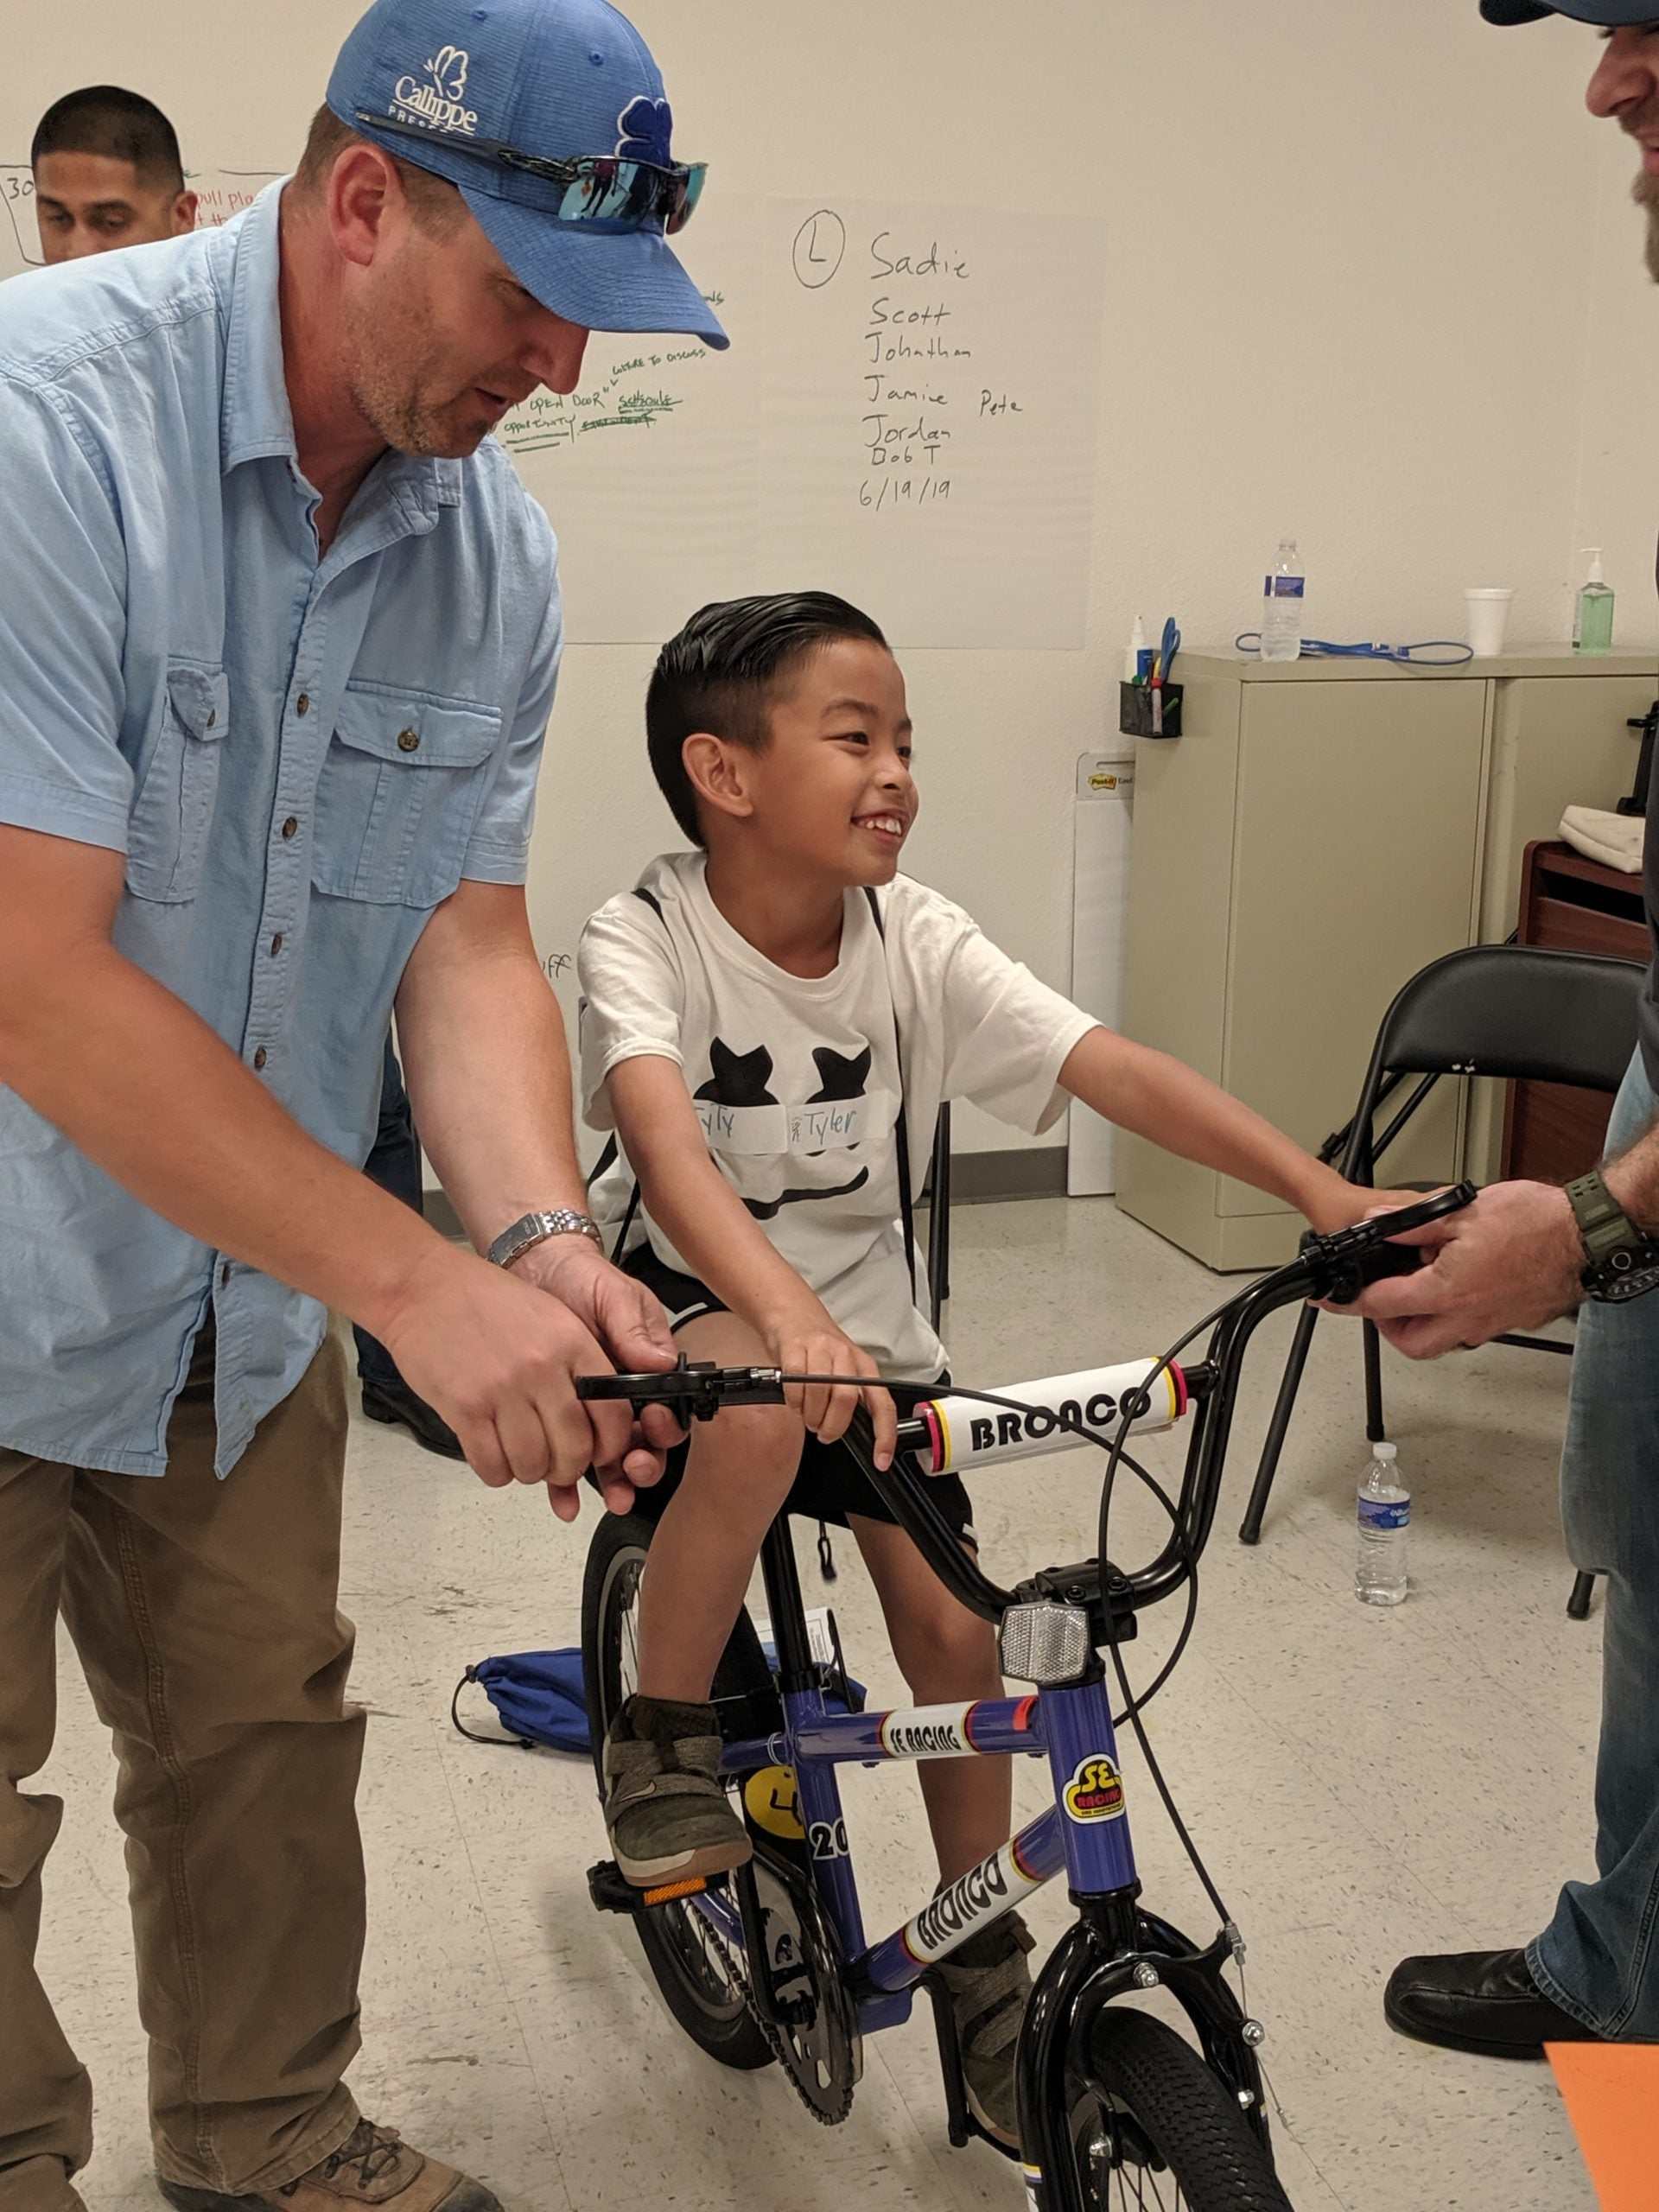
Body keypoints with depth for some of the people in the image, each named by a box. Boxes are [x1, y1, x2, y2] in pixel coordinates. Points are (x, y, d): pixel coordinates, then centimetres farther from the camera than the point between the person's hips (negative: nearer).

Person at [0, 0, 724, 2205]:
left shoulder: (494, 554, -4)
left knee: (268, 1736, 18)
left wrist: (539, 1241, -21)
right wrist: (419, 1279, -30)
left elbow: (466, 939, -2)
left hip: (241, 1284, 6)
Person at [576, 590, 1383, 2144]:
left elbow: (1112, 1069, -22)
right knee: (756, 1411, -36)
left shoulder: (916, 942, -11)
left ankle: (985, 1967, 19)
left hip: (868, 1321, 4)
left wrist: (1319, 1191, -35)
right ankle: (663, 1738, -9)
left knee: (954, 1625, -6)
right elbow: (663, 1139, -39)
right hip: (689, 1307, -3)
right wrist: (786, 1317, -58)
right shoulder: (643, 940, -21)